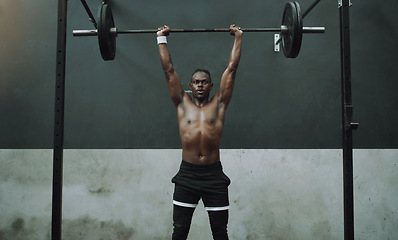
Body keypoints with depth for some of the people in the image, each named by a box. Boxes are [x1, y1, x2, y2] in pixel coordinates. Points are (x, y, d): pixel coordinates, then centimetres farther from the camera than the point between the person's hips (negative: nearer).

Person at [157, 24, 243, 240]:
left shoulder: (219, 104, 6)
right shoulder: (182, 104, 7)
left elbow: (231, 68, 7)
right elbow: (169, 69, 9)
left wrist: (238, 38, 11)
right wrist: (161, 39, 12)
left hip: (214, 175, 0)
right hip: (187, 175, 1)